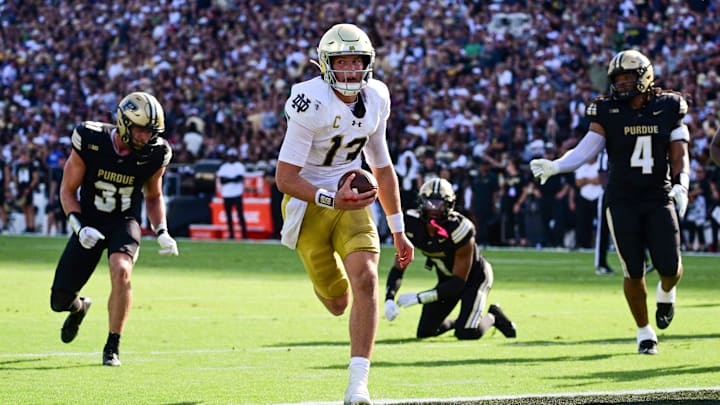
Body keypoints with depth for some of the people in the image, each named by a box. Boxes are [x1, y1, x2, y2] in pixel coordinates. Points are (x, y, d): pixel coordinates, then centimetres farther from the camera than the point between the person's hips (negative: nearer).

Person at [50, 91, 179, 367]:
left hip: (124, 223, 0)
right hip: (90, 222, 0)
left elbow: (154, 197, 11)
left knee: (121, 271, -33)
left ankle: (112, 347, -16)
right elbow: (68, 190, -6)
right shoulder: (91, 142, -16)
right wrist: (80, 227, -20)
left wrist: (162, 232, -5)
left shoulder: (154, 155, -9)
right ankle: (79, 306, 40)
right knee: (60, 301, -2)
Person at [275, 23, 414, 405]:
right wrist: (332, 199, -34)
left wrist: (398, 231, 16)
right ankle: (326, 276, 46)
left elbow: (382, 167, 13)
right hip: (308, 202, -4)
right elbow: (285, 177, -20)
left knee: (365, 279, -20)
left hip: (351, 199, 4)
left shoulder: (376, 99, -1)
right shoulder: (311, 104, -21)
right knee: (337, 303, 5)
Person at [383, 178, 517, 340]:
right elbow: (399, 268, -12)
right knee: (425, 331, 1)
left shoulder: (459, 230, -35)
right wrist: (389, 298, -31)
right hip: (446, 278, 5)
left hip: (474, 276, -5)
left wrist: (420, 298, -36)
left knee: (466, 333, -21)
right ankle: (458, 322, 31)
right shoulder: (412, 225, -21)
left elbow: (458, 282, -30)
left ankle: (492, 316, 13)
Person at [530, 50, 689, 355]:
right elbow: (585, 150, -7)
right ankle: (644, 332, 16)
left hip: (660, 198, 0)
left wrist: (681, 185, -13)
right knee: (633, 270, -1)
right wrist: (554, 166, -22)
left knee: (670, 266, -7)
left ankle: (666, 293, 31)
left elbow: (679, 155, 3)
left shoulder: (669, 109, 1)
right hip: (622, 201, 0)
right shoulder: (608, 113, -1)